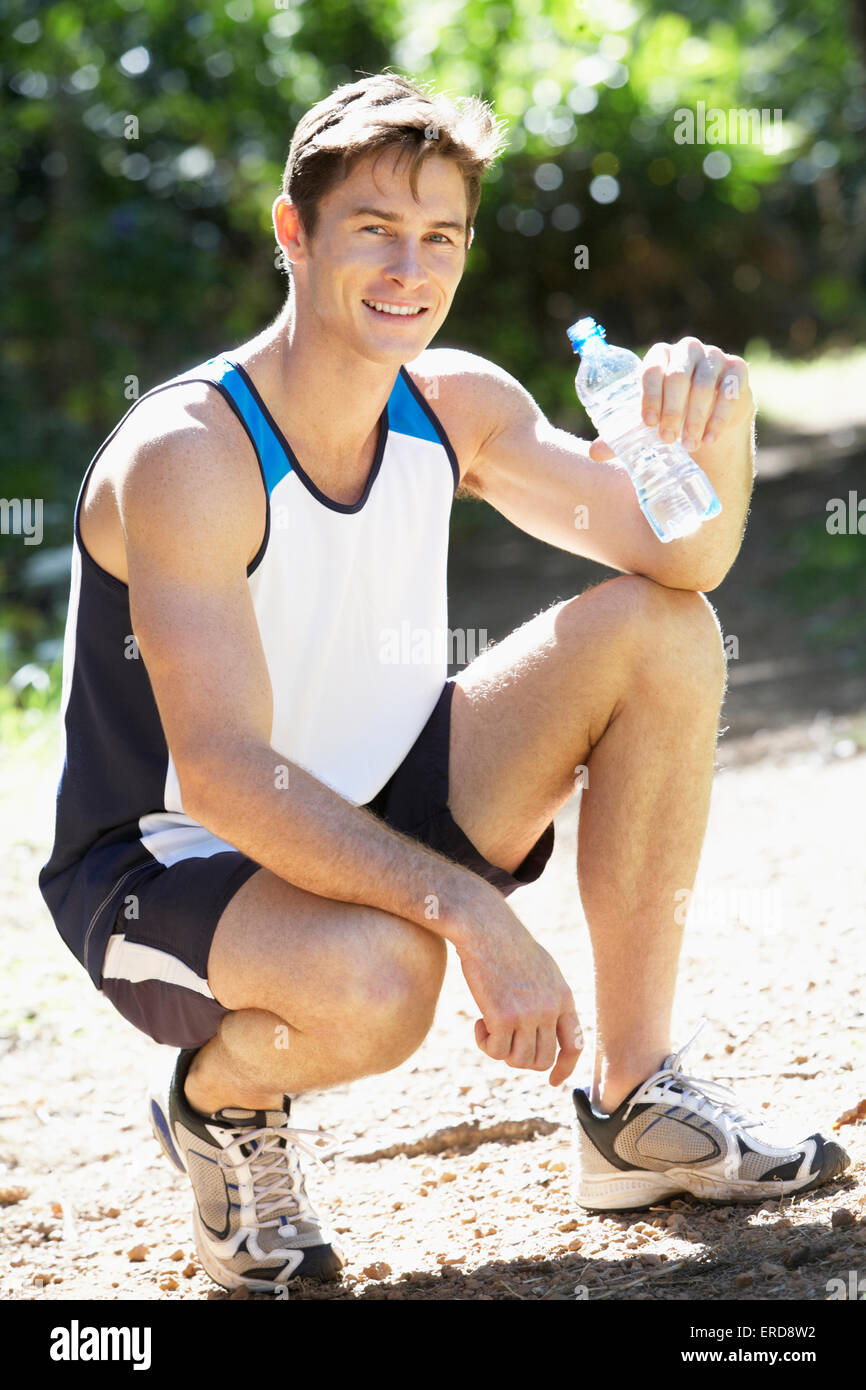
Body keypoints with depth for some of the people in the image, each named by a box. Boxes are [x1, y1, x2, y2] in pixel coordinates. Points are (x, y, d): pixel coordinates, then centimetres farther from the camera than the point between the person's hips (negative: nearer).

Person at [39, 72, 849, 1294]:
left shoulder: (455, 404, -4)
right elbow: (223, 775, -33)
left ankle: (634, 1109, 0)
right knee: (374, 980, -40)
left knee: (660, 631, -8)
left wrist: (716, 433, -30)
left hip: (379, 822, 7)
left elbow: (674, 555, -7)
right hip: (170, 863, -7)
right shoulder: (185, 458, -25)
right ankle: (219, 1101, 0)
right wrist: (470, 908, -41)